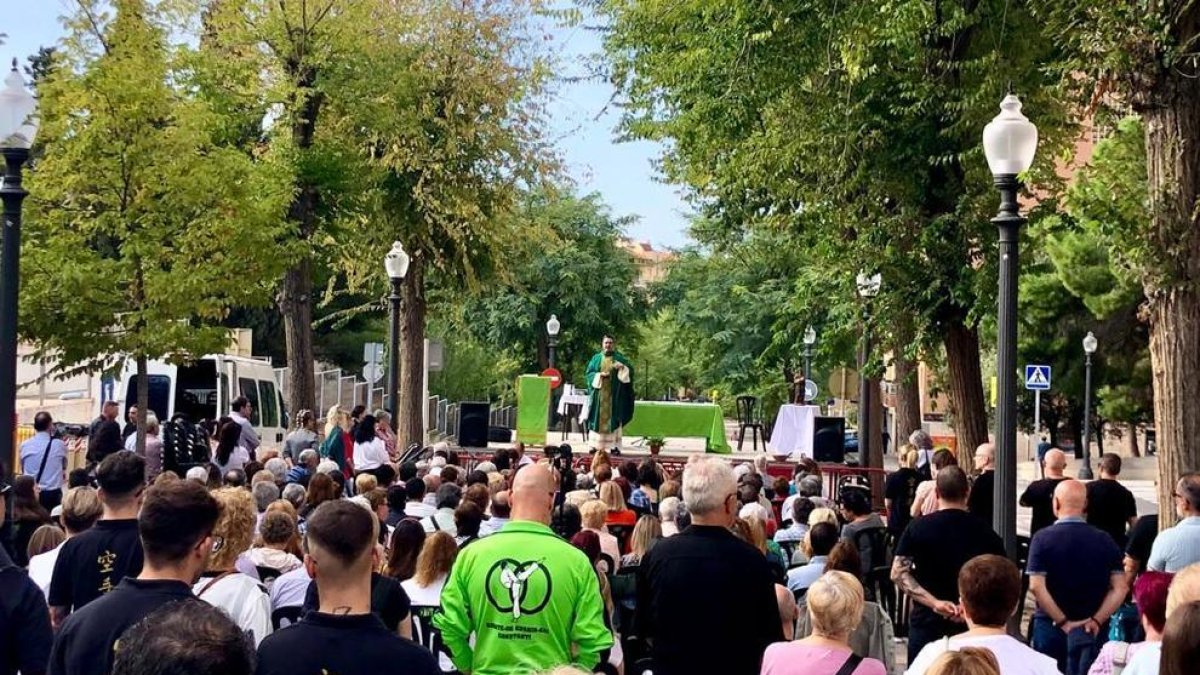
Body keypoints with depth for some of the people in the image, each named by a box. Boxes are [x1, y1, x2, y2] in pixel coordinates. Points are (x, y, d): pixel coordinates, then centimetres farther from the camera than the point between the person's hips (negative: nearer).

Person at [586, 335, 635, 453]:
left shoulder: (619, 358, 8)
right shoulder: (596, 358, 11)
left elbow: (630, 369, -1)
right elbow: (589, 373, 4)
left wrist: (622, 367, -21)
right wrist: (600, 375, -13)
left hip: (614, 394, -1)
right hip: (599, 394, 1)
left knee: (613, 419, -4)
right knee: (599, 418, -1)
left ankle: (615, 445, -5)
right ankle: (597, 445, 0)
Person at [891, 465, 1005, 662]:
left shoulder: (917, 528, -4)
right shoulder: (984, 532, -1)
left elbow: (898, 573, -11)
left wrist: (934, 602, -15)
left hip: (927, 622, -1)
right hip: (971, 624, 1)